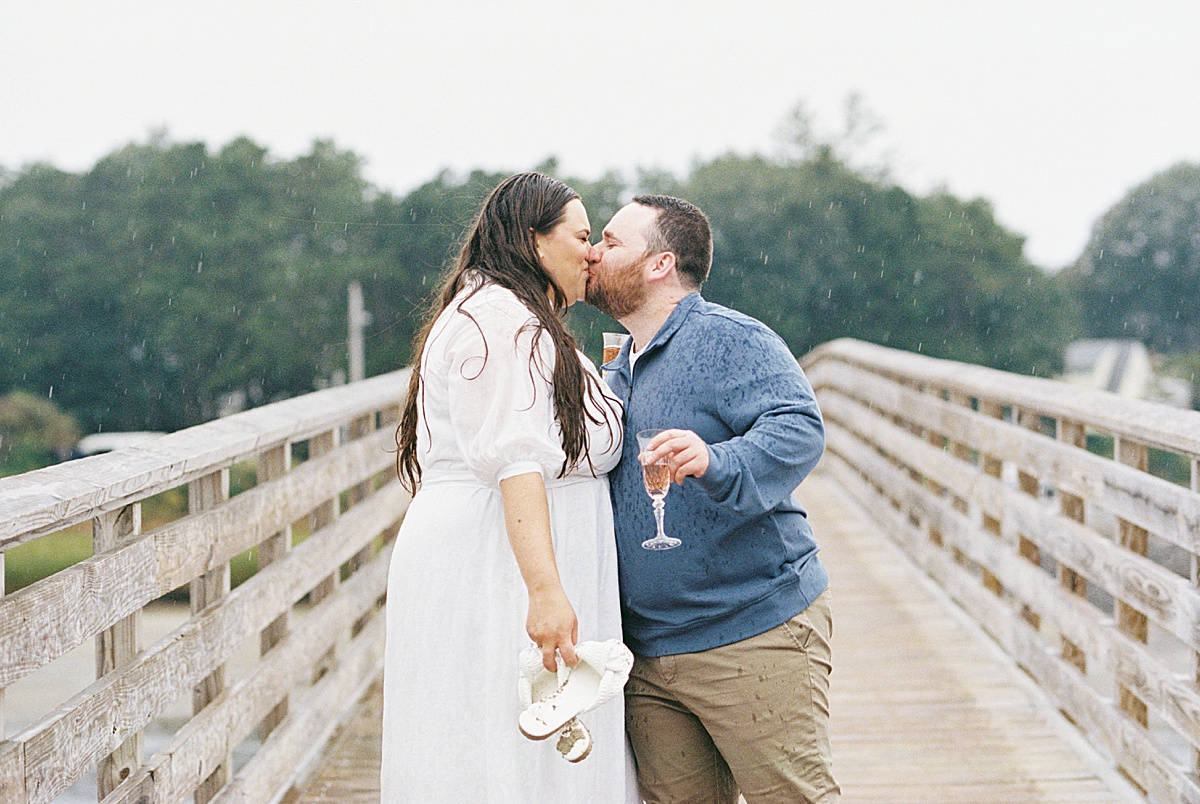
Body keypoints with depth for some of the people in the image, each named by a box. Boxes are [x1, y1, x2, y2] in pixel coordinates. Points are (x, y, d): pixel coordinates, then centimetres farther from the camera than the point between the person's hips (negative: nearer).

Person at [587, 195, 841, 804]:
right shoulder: (611, 375, 19)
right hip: (648, 654, 8)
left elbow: (799, 429, -24)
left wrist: (717, 462, -41)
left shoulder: (730, 339, -8)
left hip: (756, 636, -7)